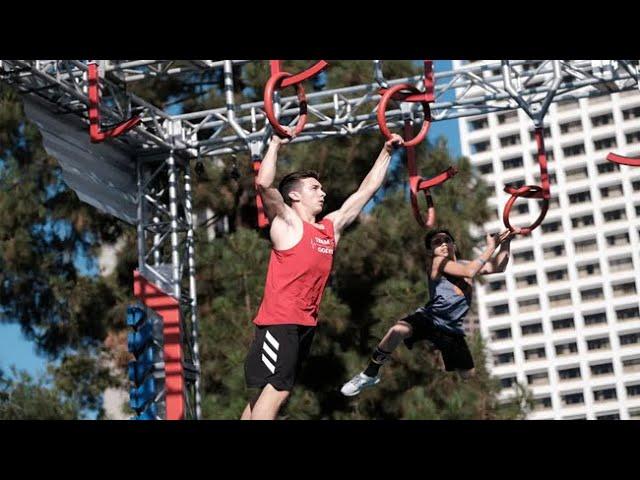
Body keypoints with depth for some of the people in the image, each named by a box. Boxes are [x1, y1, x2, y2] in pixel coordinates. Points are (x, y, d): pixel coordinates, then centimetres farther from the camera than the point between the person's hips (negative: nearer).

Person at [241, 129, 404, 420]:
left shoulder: (332, 227, 16)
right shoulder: (286, 223, -4)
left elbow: (367, 190, 21)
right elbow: (263, 184, -20)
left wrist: (387, 152, 21)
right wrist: (276, 144, -11)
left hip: (306, 324, 8)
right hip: (280, 321, -8)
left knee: (266, 392, 9)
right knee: (276, 390, -17)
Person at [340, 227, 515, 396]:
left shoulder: (465, 264, 11)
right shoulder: (436, 262, -7)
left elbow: (497, 267, 4)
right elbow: (469, 272, -19)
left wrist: (505, 243, -11)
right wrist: (491, 247, -17)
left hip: (453, 330, 6)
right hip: (429, 318, -5)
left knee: (470, 378, 3)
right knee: (398, 331, -33)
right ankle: (370, 374, -16)